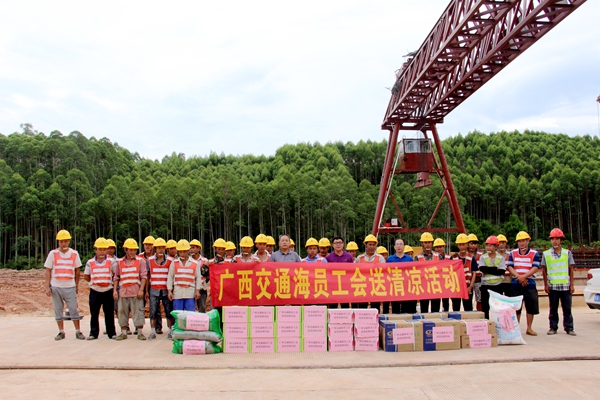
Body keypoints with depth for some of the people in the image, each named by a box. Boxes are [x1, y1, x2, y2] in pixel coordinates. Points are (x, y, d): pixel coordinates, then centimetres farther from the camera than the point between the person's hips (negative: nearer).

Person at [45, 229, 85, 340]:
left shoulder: (74, 253, 4)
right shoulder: (53, 253, 2)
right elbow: (48, 271, 3)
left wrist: (76, 285, 9)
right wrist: (47, 286, -3)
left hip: (70, 287, 0)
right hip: (55, 287, 0)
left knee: (74, 309, -1)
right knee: (58, 310, 7)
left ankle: (78, 331, 8)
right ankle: (61, 332, 18)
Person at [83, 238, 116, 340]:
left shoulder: (111, 262, -1)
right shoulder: (90, 262, 3)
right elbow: (86, 276, 13)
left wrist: (111, 281, -1)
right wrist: (93, 281, 4)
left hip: (108, 291, -1)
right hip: (94, 291, 1)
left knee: (109, 313, 4)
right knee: (94, 313, 6)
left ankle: (111, 333, 12)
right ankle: (93, 333, 15)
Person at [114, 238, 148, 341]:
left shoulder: (140, 261, 2)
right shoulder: (120, 262, 11)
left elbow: (144, 276, -3)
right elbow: (116, 277, 14)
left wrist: (141, 290, -12)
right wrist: (115, 290, 6)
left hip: (136, 292, -3)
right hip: (123, 292, 3)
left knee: (138, 312, -1)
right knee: (122, 312, 8)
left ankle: (140, 333, 8)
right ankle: (123, 333, 20)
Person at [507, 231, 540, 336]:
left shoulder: (534, 254, 2)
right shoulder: (512, 253, 8)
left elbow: (535, 268, -7)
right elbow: (509, 267, 1)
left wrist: (524, 276, -19)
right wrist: (518, 277, -14)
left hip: (530, 284, -1)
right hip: (515, 284, 1)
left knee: (531, 307, 3)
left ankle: (529, 328, 15)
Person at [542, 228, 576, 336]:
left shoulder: (567, 253, 5)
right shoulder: (546, 254, 4)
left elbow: (571, 270, 7)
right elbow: (544, 270, 7)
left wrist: (572, 284, 2)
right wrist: (546, 285, 1)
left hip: (565, 286, 0)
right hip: (552, 286, 0)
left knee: (567, 308, 3)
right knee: (553, 309, 6)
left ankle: (569, 328, 11)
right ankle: (553, 328, 13)